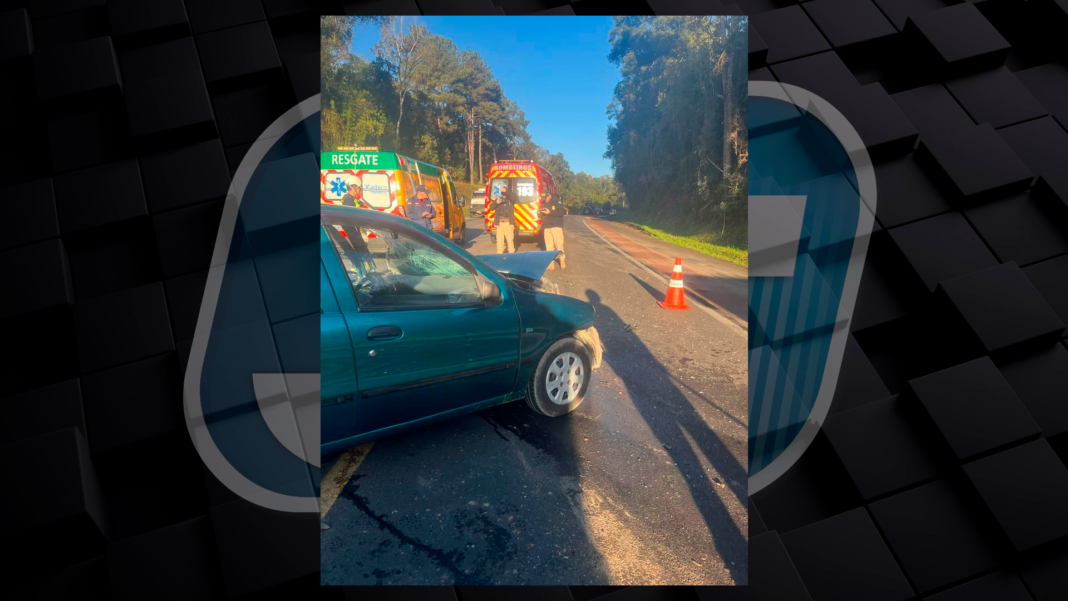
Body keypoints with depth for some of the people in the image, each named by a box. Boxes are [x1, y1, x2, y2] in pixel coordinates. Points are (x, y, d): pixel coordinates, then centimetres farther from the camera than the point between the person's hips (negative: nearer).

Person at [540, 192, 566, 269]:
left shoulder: (558, 202, 0)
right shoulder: (543, 204, 17)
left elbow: (561, 212, -13)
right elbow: (542, 216, 20)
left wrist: (550, 212, -20)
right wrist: (540, 212, -3)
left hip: (556, 226, -5)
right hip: (546, 227, 5)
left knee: (559, 244, -7)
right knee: (549, 246, 1)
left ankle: (562, 261, 3)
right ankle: (551, 262, 3)